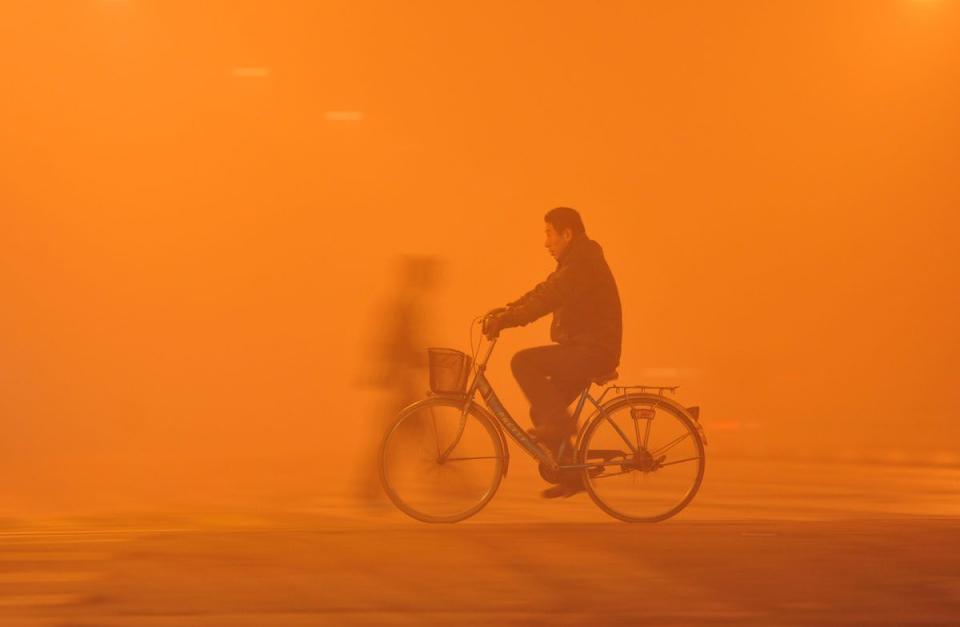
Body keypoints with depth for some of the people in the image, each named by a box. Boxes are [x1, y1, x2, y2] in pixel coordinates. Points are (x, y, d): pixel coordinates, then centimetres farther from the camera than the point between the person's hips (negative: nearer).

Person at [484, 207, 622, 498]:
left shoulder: (582, 266, -17)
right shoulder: (575, 263, 17)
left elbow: (545, 300, -27)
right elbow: (542, 293, 18)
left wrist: (505, 320, -30)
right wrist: (505, 311, 6)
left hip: (593, 352, -10)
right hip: (584, 352, 10)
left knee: (523, 362, -21)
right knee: (542, 410, 9)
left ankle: (558, 421, -13)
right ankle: (571, 476, 14)